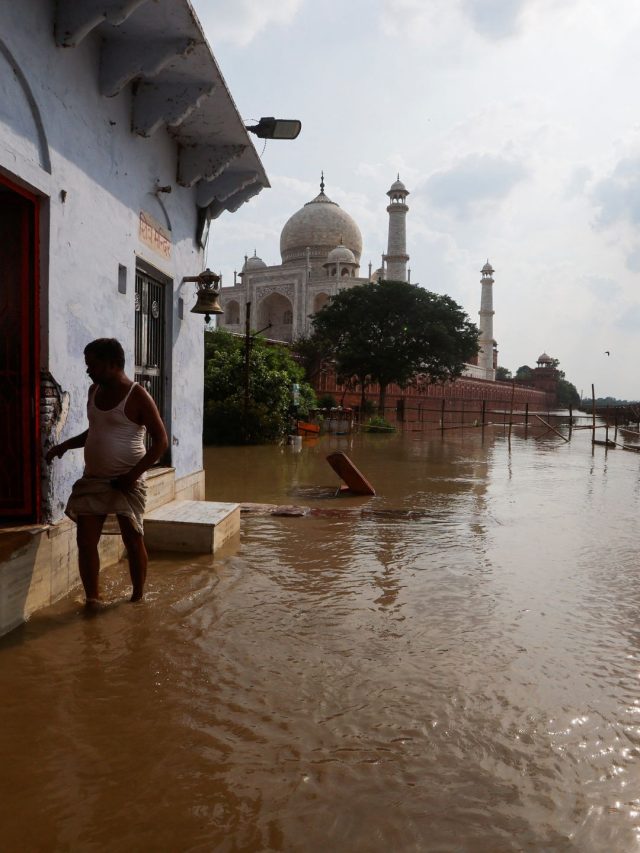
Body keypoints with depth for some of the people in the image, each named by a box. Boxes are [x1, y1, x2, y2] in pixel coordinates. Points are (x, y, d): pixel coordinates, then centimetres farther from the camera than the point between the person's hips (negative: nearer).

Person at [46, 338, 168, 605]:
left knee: (133, 540, 3)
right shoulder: (94, 391, 8)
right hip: (92, 479, 6)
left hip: (126, 482, -6)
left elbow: (161, 440, -14)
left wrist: (134, 474, -20)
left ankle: (138, 598, 19)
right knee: (86, 542, 3)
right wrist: (65, 445, 8)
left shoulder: (137, 396, -13)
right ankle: (92, 600, 16)